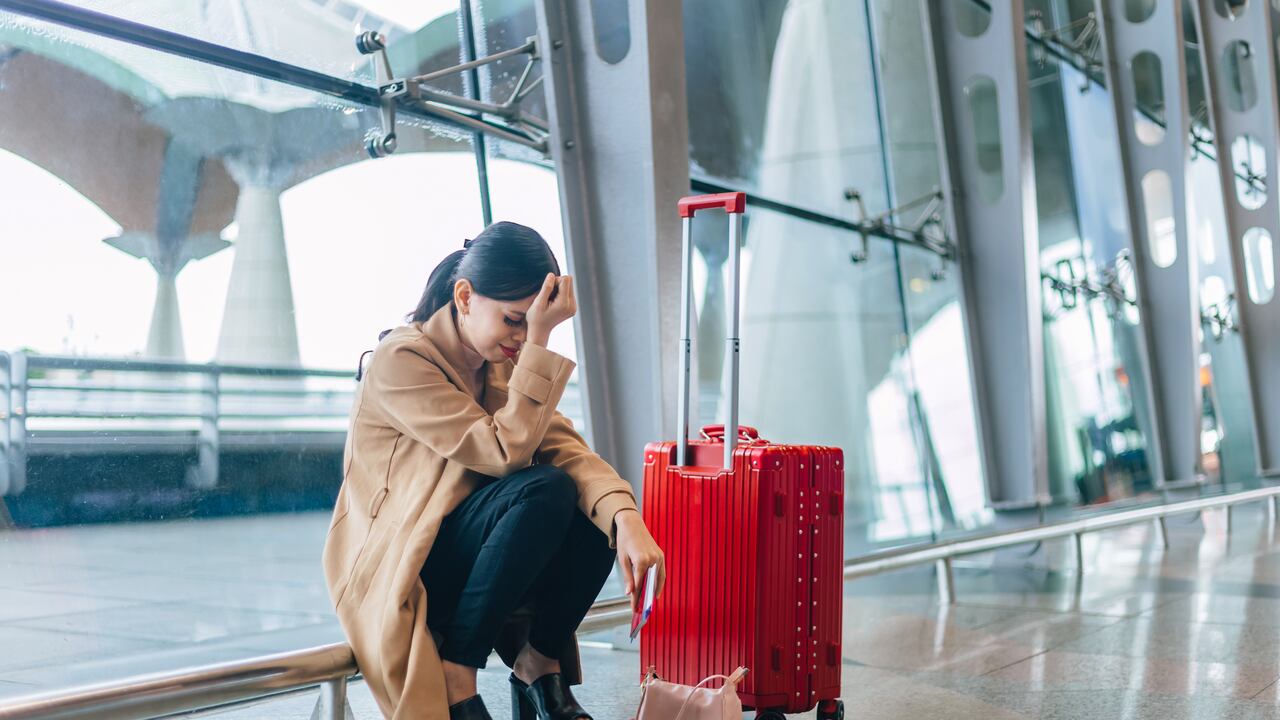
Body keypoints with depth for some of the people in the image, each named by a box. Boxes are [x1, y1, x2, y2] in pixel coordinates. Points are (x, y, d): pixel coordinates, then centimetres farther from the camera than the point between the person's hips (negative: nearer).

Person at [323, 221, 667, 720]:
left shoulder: (505, 361, 6)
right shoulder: (400, 360, -17)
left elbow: (565, 448, -9)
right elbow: (505, 452, -25)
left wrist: (627, 517, -27)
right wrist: (539, 342, -26)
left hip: (471, 556, 7)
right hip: (396, 570, -7)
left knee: (604, 512, -17)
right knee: (545, 490, -29)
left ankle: (538, 669, -3)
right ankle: (455, 679, -19)